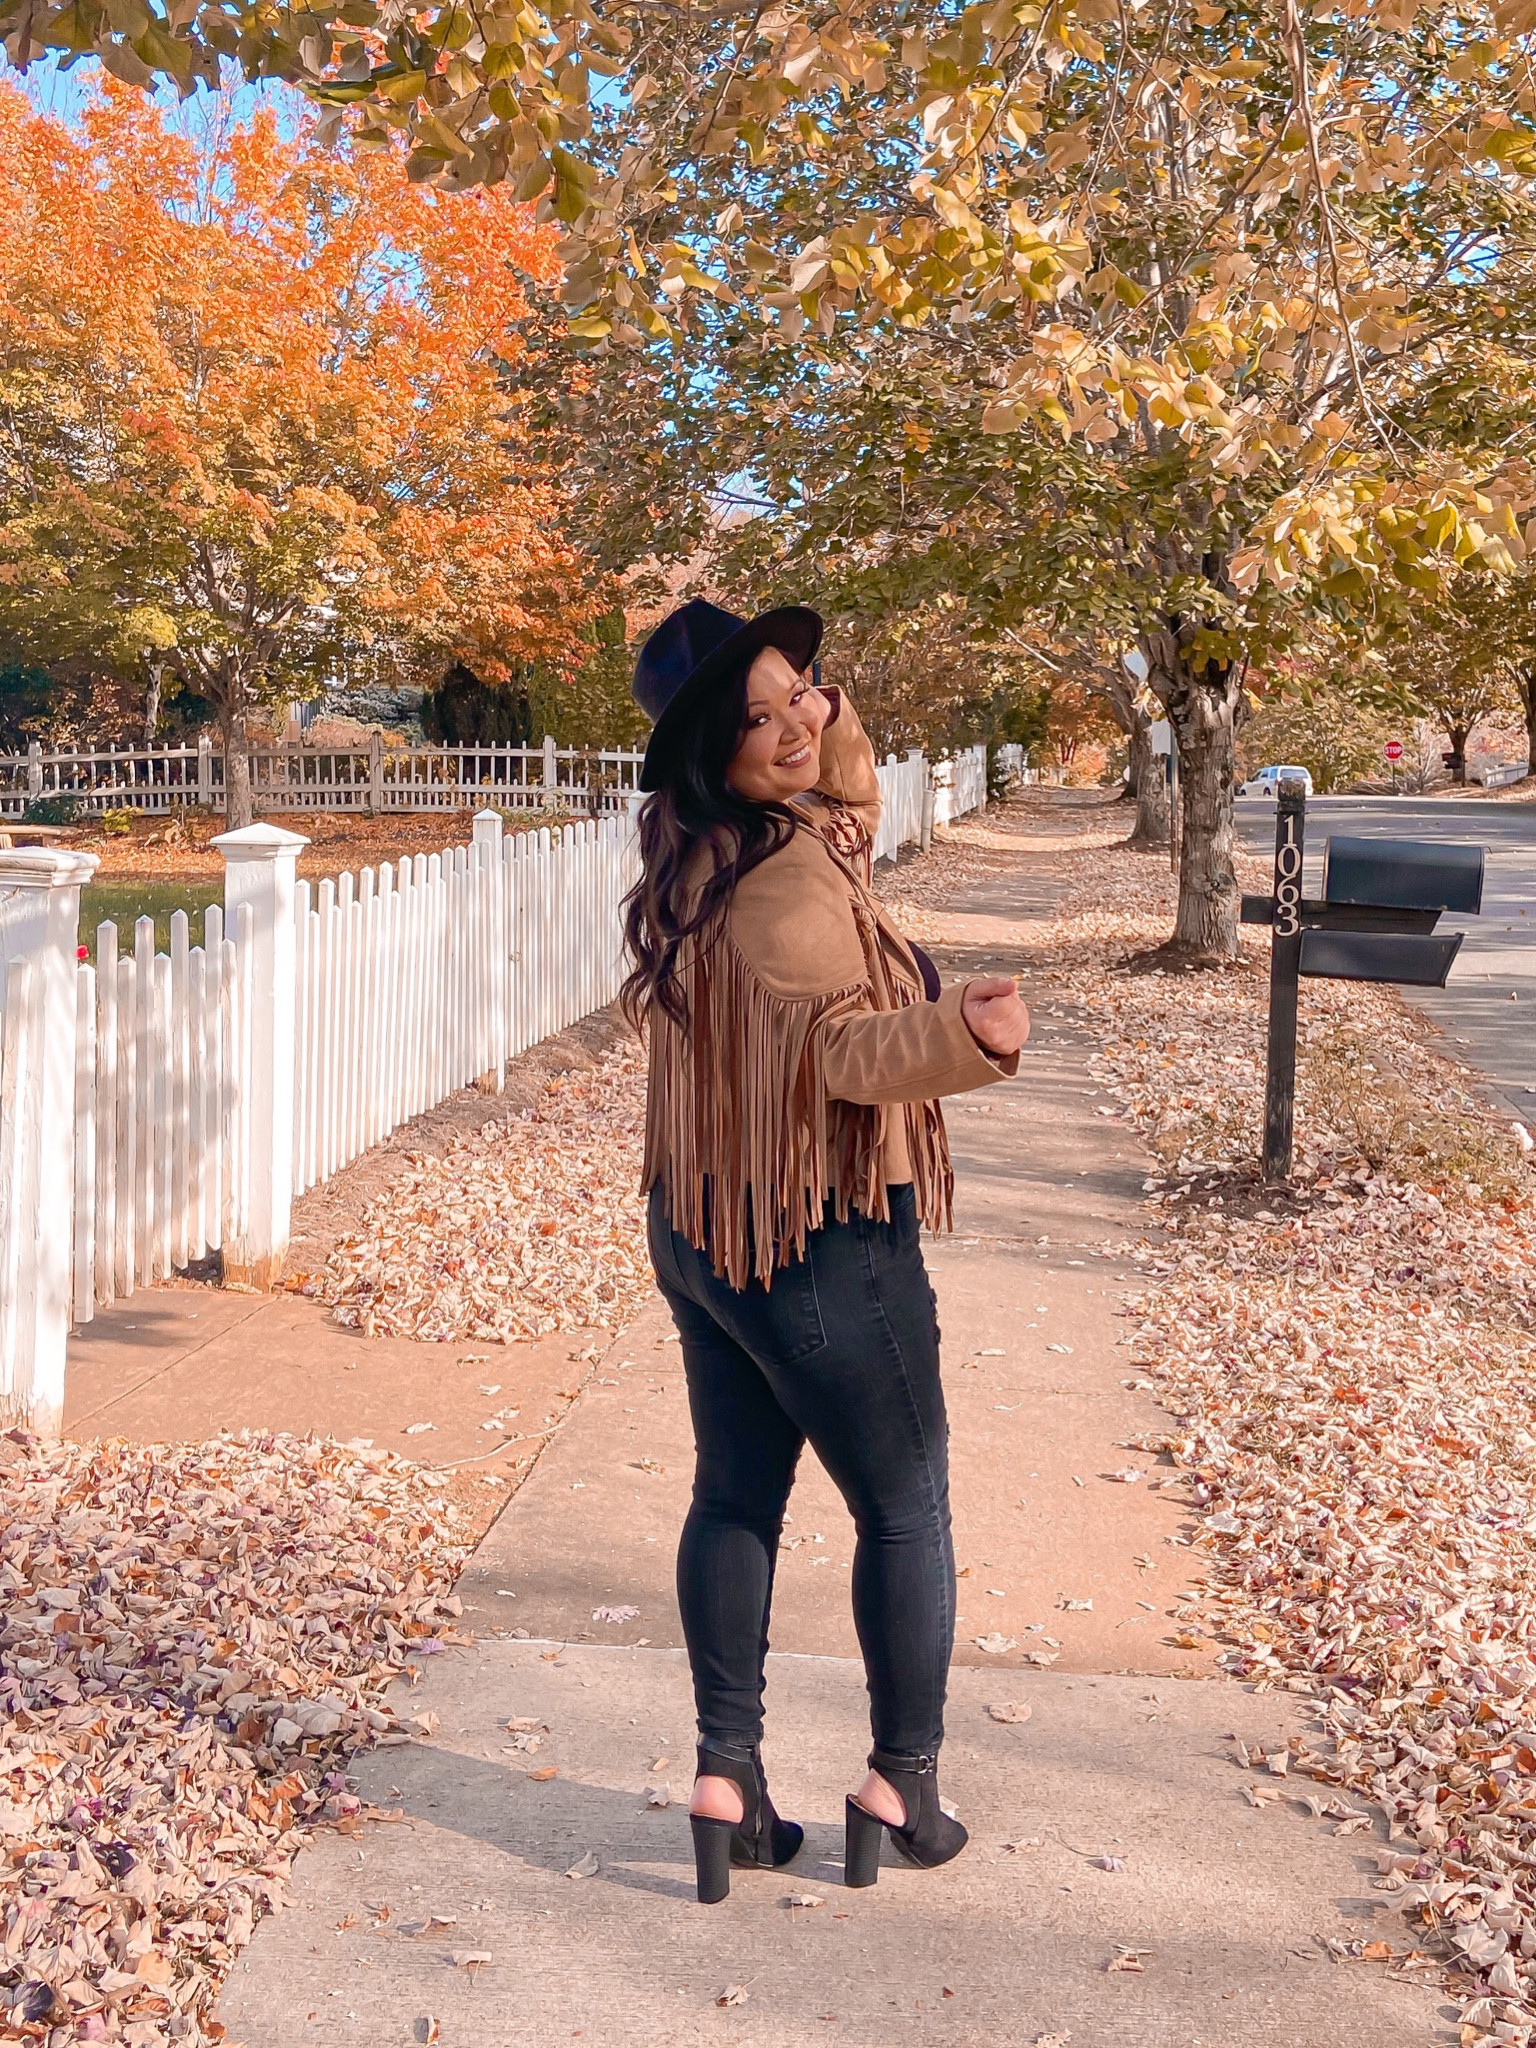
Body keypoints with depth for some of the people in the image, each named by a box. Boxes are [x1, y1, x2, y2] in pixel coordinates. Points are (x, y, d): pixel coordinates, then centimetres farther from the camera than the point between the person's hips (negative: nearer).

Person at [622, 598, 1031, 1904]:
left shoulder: (694, 846, 4)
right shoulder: (784, 881, -24)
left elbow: (847, 802, 20)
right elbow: (844, 1043, -36)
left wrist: (821, 699, 3)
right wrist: (964, 1033, -53)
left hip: (702, 1229, 8)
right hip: (822, 1243, -8)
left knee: (735, 1496, 15)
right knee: (906, 1507, 10)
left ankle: (728, 1782, 20)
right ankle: (905, 1787, 20)